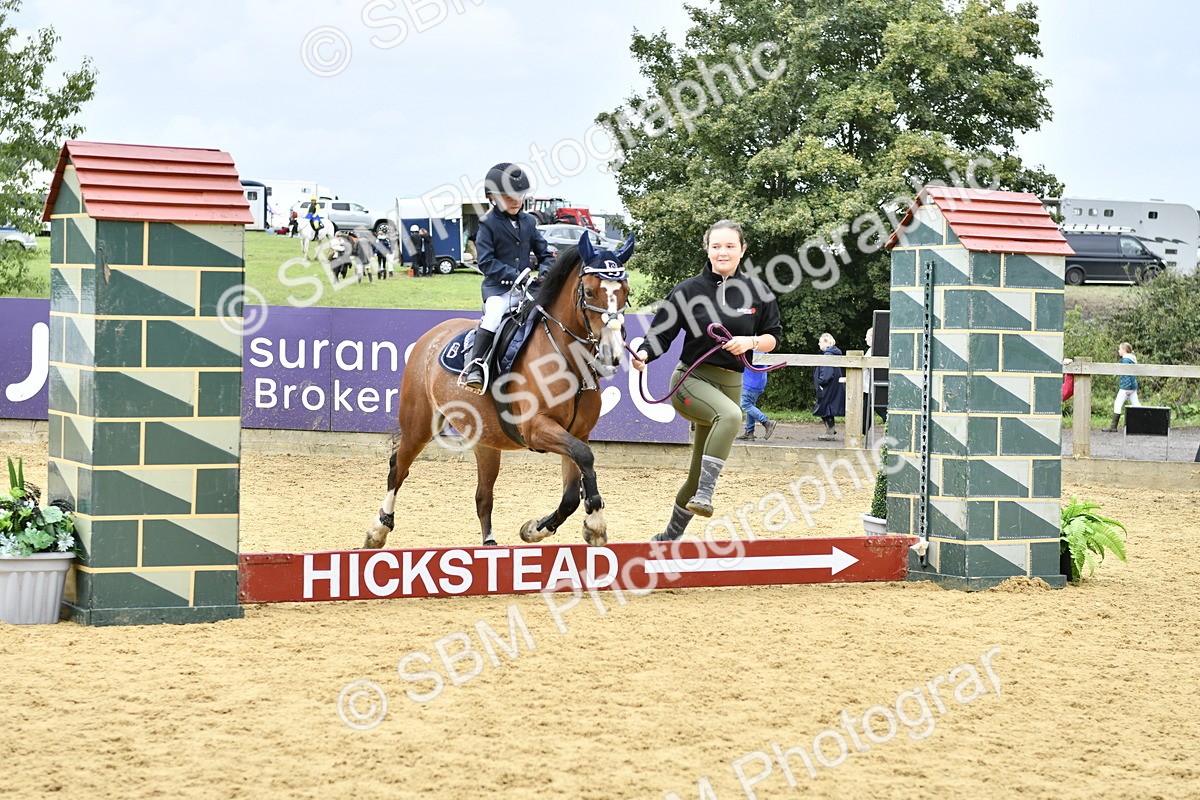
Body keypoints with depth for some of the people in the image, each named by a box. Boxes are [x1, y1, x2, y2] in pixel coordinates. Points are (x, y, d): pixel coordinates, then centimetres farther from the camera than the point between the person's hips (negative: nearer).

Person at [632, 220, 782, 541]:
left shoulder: (757, 291, 2)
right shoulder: (688, 291, -4)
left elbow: (773, 337, 9)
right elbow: (660, 334, -4)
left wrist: (751, 341, -12)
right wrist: (644, 354, -25)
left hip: (730, 384, 4)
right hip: (691, 379, -4)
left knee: (699, 471, 10)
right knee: (731, 415, -37)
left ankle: (671, 535, 28)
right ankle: (703, 495, -38)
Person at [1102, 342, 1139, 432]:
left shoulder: (1126, 360, -13)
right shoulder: (1132, 359, 16)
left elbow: (1127, 374, -19)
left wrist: (1128, 388, -20)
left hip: (1126, 386, -10)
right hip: (1133, 386, 10)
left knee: (1117, 404, -6)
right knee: (1135, 404, 10)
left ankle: (1113, 427, -6)